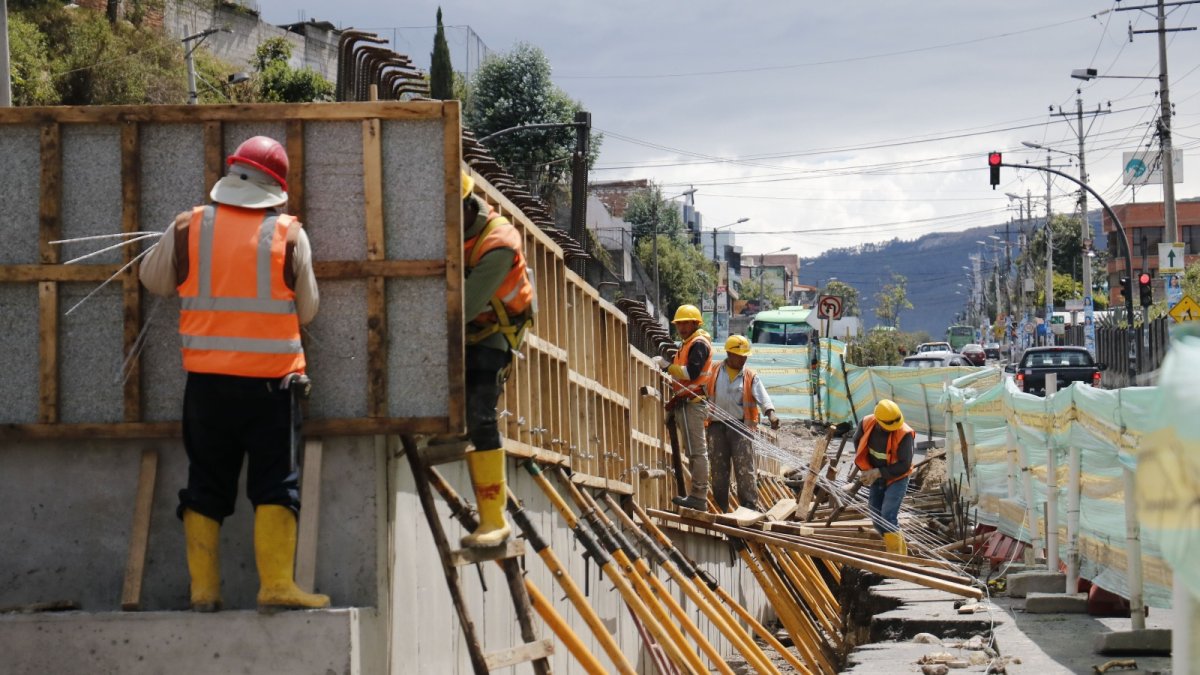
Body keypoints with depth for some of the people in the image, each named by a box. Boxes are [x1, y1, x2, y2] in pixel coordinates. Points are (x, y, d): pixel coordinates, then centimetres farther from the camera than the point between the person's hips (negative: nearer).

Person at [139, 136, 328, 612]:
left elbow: (154, 280, 14)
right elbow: (306, 310, 5)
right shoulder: (289, 236, -4)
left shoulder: (187, 229, -2)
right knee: (276, 484, 4)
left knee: (206, 486, 12)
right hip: (270, 380, -2)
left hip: (207, 380, 2)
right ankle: (277, 585, -5)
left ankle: (203, 589, 11)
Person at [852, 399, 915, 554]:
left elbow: (904, 465, -25)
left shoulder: (904, 434, -29)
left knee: (888, 518, -19)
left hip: (896, 479, -6)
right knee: (876, 518, 11)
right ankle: (901, 549, 28)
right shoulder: (866, 424, -15)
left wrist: (878, 473, -25)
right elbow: (857, 441, 7)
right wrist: (867, 469, -1)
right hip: (876, 477, 6)